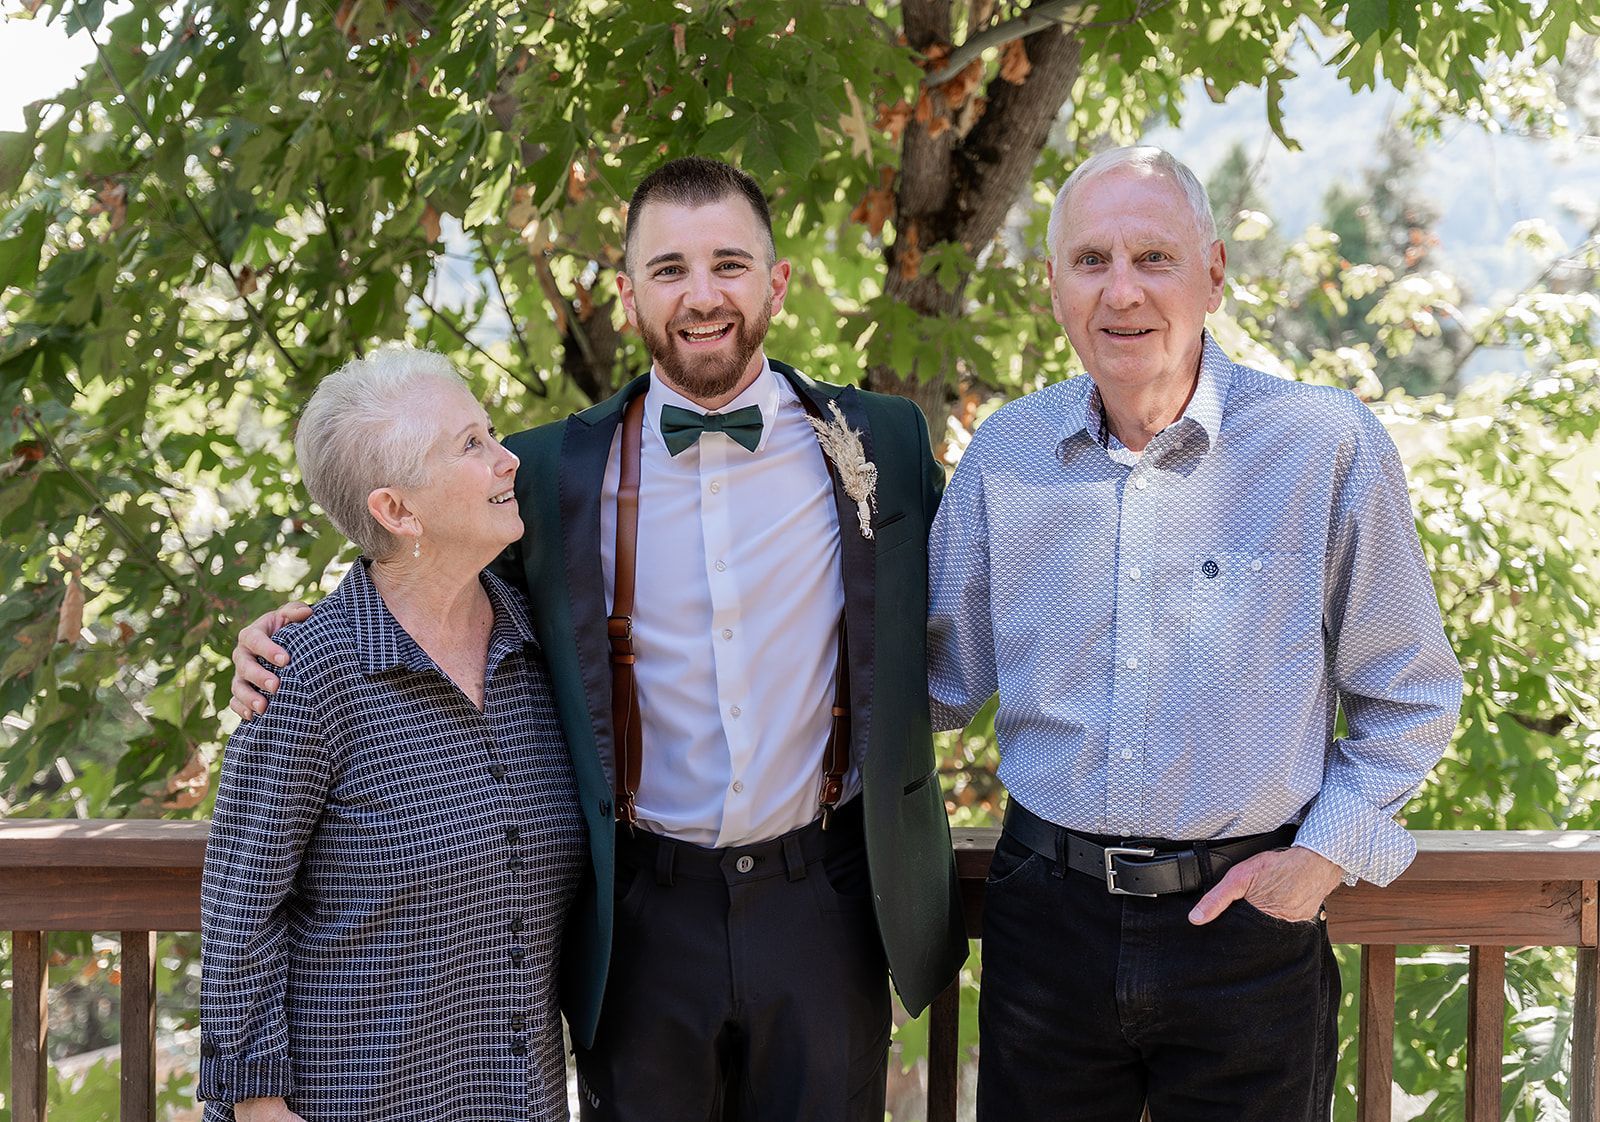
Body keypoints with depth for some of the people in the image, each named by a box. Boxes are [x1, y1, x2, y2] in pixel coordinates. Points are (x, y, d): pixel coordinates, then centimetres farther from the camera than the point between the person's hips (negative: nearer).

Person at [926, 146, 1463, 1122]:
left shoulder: (1329, 446, -7)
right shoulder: (1004, 455, 1)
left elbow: (1410, 698, 2)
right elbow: (943, 675, 13)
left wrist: (1326, 853, -6)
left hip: (1250, 925, -2)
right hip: (1049, 918, 2)